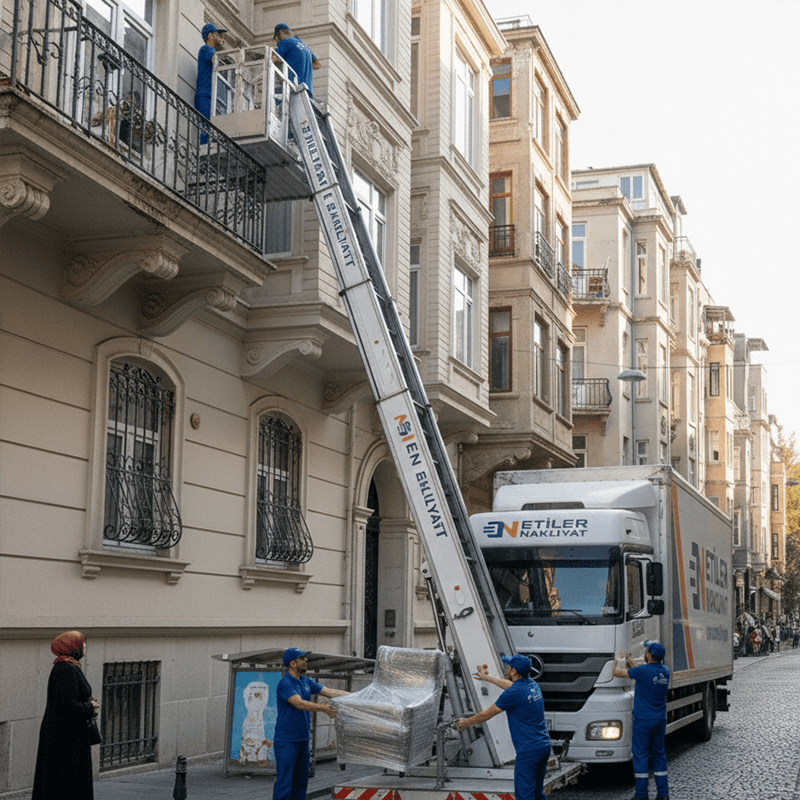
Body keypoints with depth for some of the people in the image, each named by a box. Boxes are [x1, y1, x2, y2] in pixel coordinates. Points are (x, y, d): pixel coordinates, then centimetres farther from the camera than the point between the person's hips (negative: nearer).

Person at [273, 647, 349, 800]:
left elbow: (330, 692, 10)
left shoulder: (306, 681, 11)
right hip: (286, 741, -8)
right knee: (284, 782, -8)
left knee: (300, 782, 12)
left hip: (303, 740, 8)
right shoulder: (285, 683, -14)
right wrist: (324, 708, -34)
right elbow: (300, 703, -26)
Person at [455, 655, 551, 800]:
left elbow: (487, 714, -5)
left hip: (528, 751, -9)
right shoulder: (533, 685, 9)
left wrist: (466, 723, 13)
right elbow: (510, 684, 31)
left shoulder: (513, 693, -16)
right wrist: (487, 677, 46)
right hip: (544, 746, 9)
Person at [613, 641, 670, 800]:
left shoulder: (642, 670, -18)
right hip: (660, 719, 6)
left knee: (640, 754, 1)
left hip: (643, 720, -6)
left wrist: (619, 661, 13)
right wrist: (631, 664, 26)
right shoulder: (665, 671, 3)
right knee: (659, 754, 13)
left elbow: (617, 673, -7)